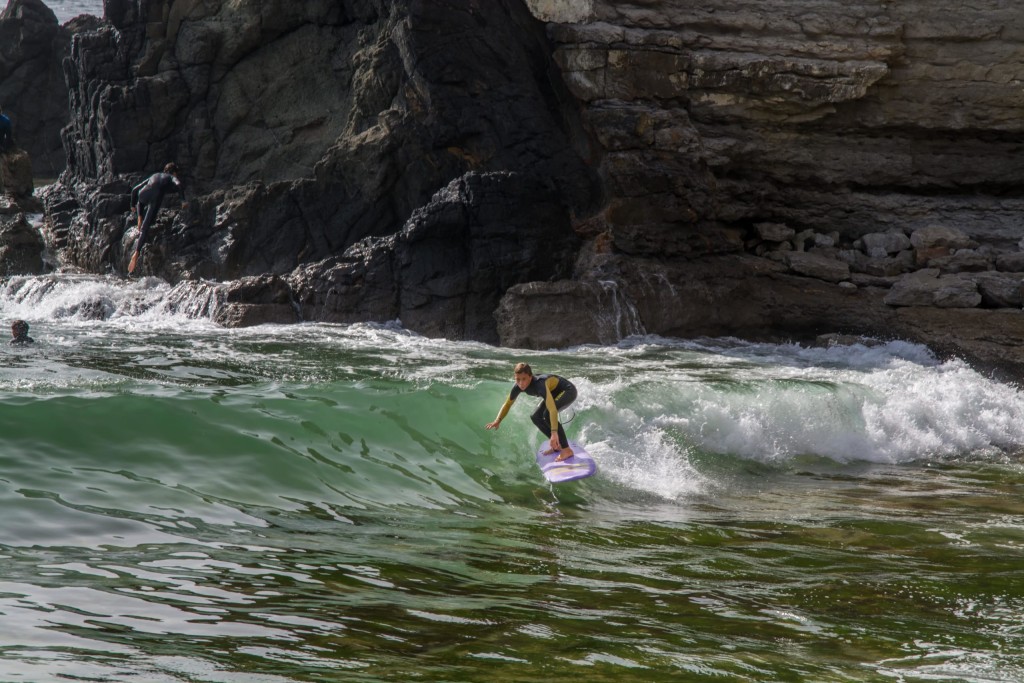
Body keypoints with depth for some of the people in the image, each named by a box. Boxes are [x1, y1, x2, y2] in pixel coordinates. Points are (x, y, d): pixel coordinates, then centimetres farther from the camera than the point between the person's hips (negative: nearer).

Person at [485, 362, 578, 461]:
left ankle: (567, 450, -23)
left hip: (568, 391, -8)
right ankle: (557, 445, 18)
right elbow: (507, 404, -1)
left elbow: (552, 409, -48)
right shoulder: (519, 387, -17)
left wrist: (554, 433, -56)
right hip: (554, 392, 8)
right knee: (536, 417, 2)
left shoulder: (539, 384, -39)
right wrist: (498, 421, -16)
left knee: (547, 414, -29)